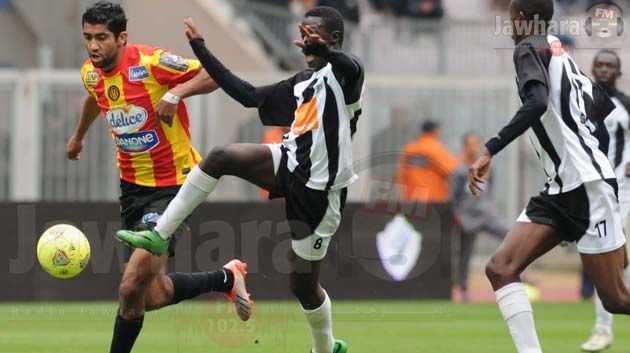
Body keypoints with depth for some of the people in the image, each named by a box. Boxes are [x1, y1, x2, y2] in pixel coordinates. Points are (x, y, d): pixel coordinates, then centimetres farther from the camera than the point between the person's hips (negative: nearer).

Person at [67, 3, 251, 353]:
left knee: (132, 288, -17)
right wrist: (79, 135, 42)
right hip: (132, 186, 7)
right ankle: (227, 278, 33)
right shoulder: (91, 74, 0)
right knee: (153, 296, 8)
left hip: (172, 187, -7)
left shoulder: (151, 63, -20)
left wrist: (177, 92, -30)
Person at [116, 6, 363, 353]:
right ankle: (159, 235, -13)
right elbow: (248, 95, 21)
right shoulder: (301, 82, 17)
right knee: (220, 157, -17)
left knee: (303, 283, 1)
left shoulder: (345, 70, -7)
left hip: (318, 188, -7)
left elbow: (352, 68, -34)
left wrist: (322, 50, -56)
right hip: (290, 164, 7)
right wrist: (200, 49, 21)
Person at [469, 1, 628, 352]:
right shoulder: (561, 53, 18)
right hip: (560, 190, 9)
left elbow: (537, 103, -27)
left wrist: (490, 151, -29)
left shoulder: (530, 48, -7)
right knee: (501, 268, -5)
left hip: (587, 185, -9)